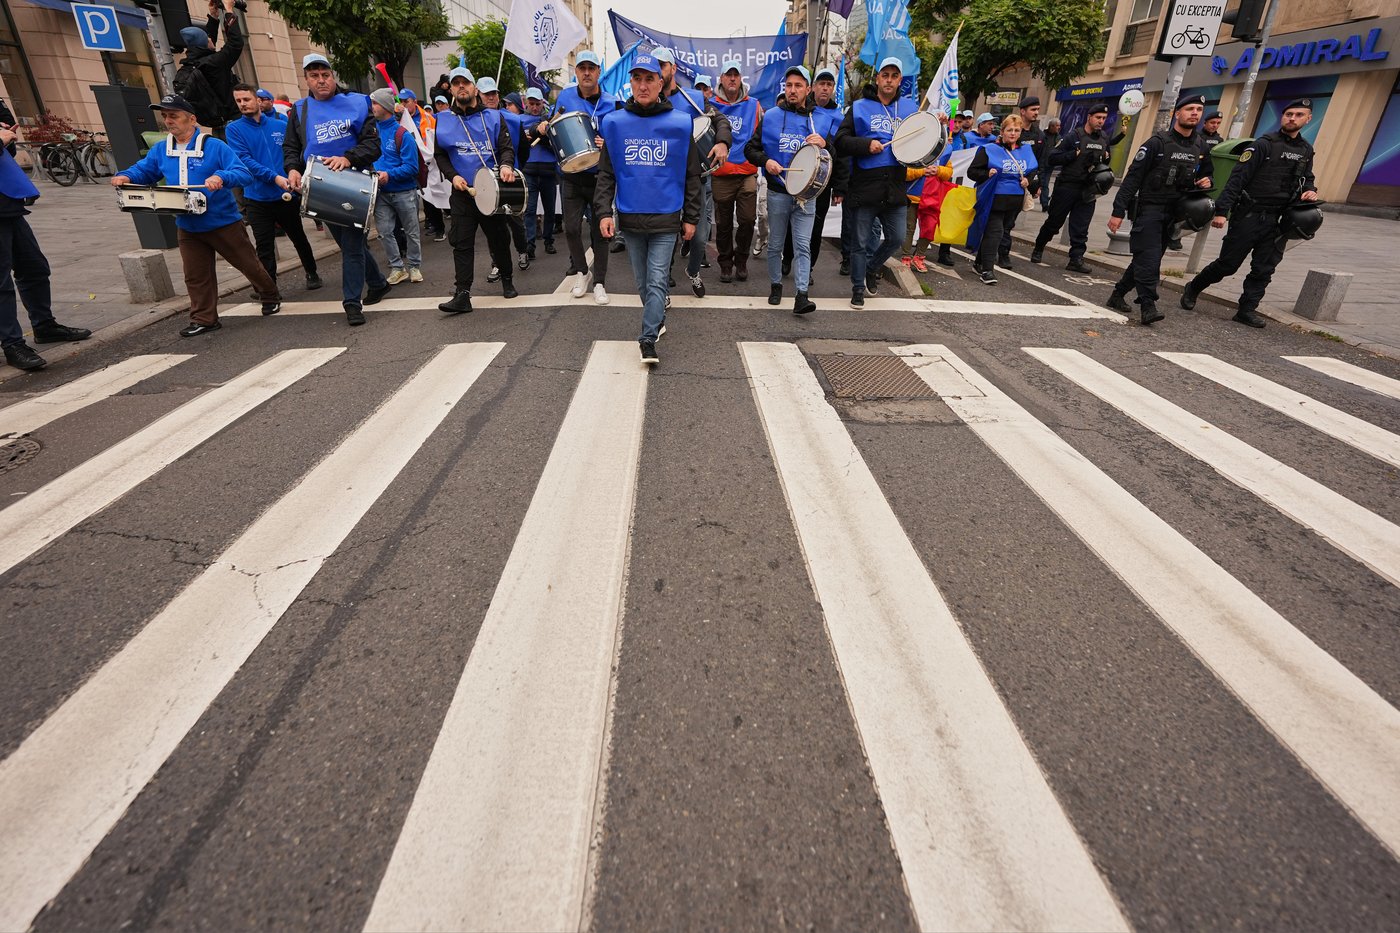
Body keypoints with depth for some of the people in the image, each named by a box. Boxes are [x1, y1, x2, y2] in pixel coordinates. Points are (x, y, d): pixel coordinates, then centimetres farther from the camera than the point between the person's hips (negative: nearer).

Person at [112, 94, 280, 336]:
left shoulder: (215, 146, -11)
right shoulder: (160, 150, 6)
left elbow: (245, 175, -18)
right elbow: (143, 170, 16)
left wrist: (221, 177, -37)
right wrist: (125, 177, -5)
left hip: (223, 223, -5)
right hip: (188, 228, 5)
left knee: (248, 264, 8)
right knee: (196, 276, 7)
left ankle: (271, 297, 31)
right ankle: (204, 319, 16)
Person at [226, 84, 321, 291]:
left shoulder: (281, 125, 5)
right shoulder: (234, 129, 0)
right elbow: (244, 159, -11)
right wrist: (274, 177, -23)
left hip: (287, 195, 1)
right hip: (257, 199, -1)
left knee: (298, 237, 15)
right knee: (264, 247, -1)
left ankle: (312, 273, 33)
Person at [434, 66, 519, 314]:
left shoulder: (493, 116, 6)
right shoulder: (443, 121, 10)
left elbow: (506, 147, 1)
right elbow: (439, 154, 13)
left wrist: (506, 165, -21)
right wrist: (452, 175, -6)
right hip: (462, 191, 1)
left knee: (499, 237, 8)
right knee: (462, 242, -6)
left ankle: (506, 279, 30)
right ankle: (462, 294, -8)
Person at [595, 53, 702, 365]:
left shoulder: (680, 123, 0)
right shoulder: (615, 123, 4)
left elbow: (691, 175, 4)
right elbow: (606, 173, 5)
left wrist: (691, 218, 2)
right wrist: (603, 211, -7)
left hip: (666, 219, -2)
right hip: (630, 218, 3)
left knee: (657, 280, -8)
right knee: (643, 281, 12)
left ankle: (648, 340, -6)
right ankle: (658, 319, 33)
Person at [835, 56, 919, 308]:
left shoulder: (910, 108, 13)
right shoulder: (859, 107, 3)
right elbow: (841, 140, -3)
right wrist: (867, 144, -16)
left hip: (895, 187, 3)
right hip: (864, 186, -3)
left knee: (895, 239, 7)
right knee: (861, 242, 2)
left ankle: (872, 269, 33)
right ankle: (858, 287, 16)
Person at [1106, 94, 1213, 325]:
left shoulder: (1200, 148, 12)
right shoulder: (1157, 142, -7)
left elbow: (1205, 174, 27)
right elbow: (1132, 177, -11)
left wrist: (1206, 182, 0)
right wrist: (1118, 211, -18)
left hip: (1173, 214, 7)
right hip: (1149, 208, -6)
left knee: (1146, 258, 9)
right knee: (1149, 259, -15)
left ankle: (1117, 295, 19)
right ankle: (1147, 305, -17)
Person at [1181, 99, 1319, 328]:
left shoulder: (1306, 150, 13)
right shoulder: (1264, 144, -7)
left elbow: (1307, 178, 26)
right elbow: (1237, 179, -13)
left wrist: (1310, 190, 2)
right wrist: (1221, 211, -21)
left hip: (1276, 221, 6)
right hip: (1249, 215, -6)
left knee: (1264, 270, 3)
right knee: (1228, 264, -2)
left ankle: (1247, 310, 8)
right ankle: (1193, 289, 19)